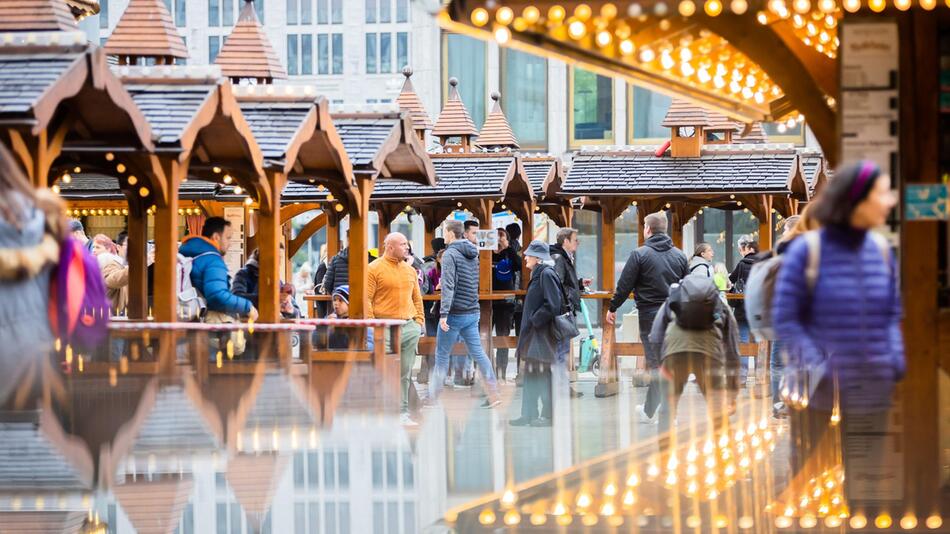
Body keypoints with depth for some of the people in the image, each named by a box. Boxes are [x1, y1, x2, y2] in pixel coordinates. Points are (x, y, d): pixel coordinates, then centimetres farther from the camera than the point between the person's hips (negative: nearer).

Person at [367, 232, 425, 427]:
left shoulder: (410, 270, 16)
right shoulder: (375, 269, -3)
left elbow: (417, 297, 22)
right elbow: (366, 299, -7)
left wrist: (419, 320, 12)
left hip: (410, 327, 6)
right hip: (385, 328, -6)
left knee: (404, 374, 6)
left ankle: (403, 413, 11)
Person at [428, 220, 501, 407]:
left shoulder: (451, 254, -13)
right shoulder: (472, 255, 12)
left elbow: (448, 286, -22)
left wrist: (443, 313, -25)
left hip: (455, 314, -7)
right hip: (472, 313, 7)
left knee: (442, 355, 3)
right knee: (477, 352, 6)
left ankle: (432, 398, 10)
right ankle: (493, 394, 0)